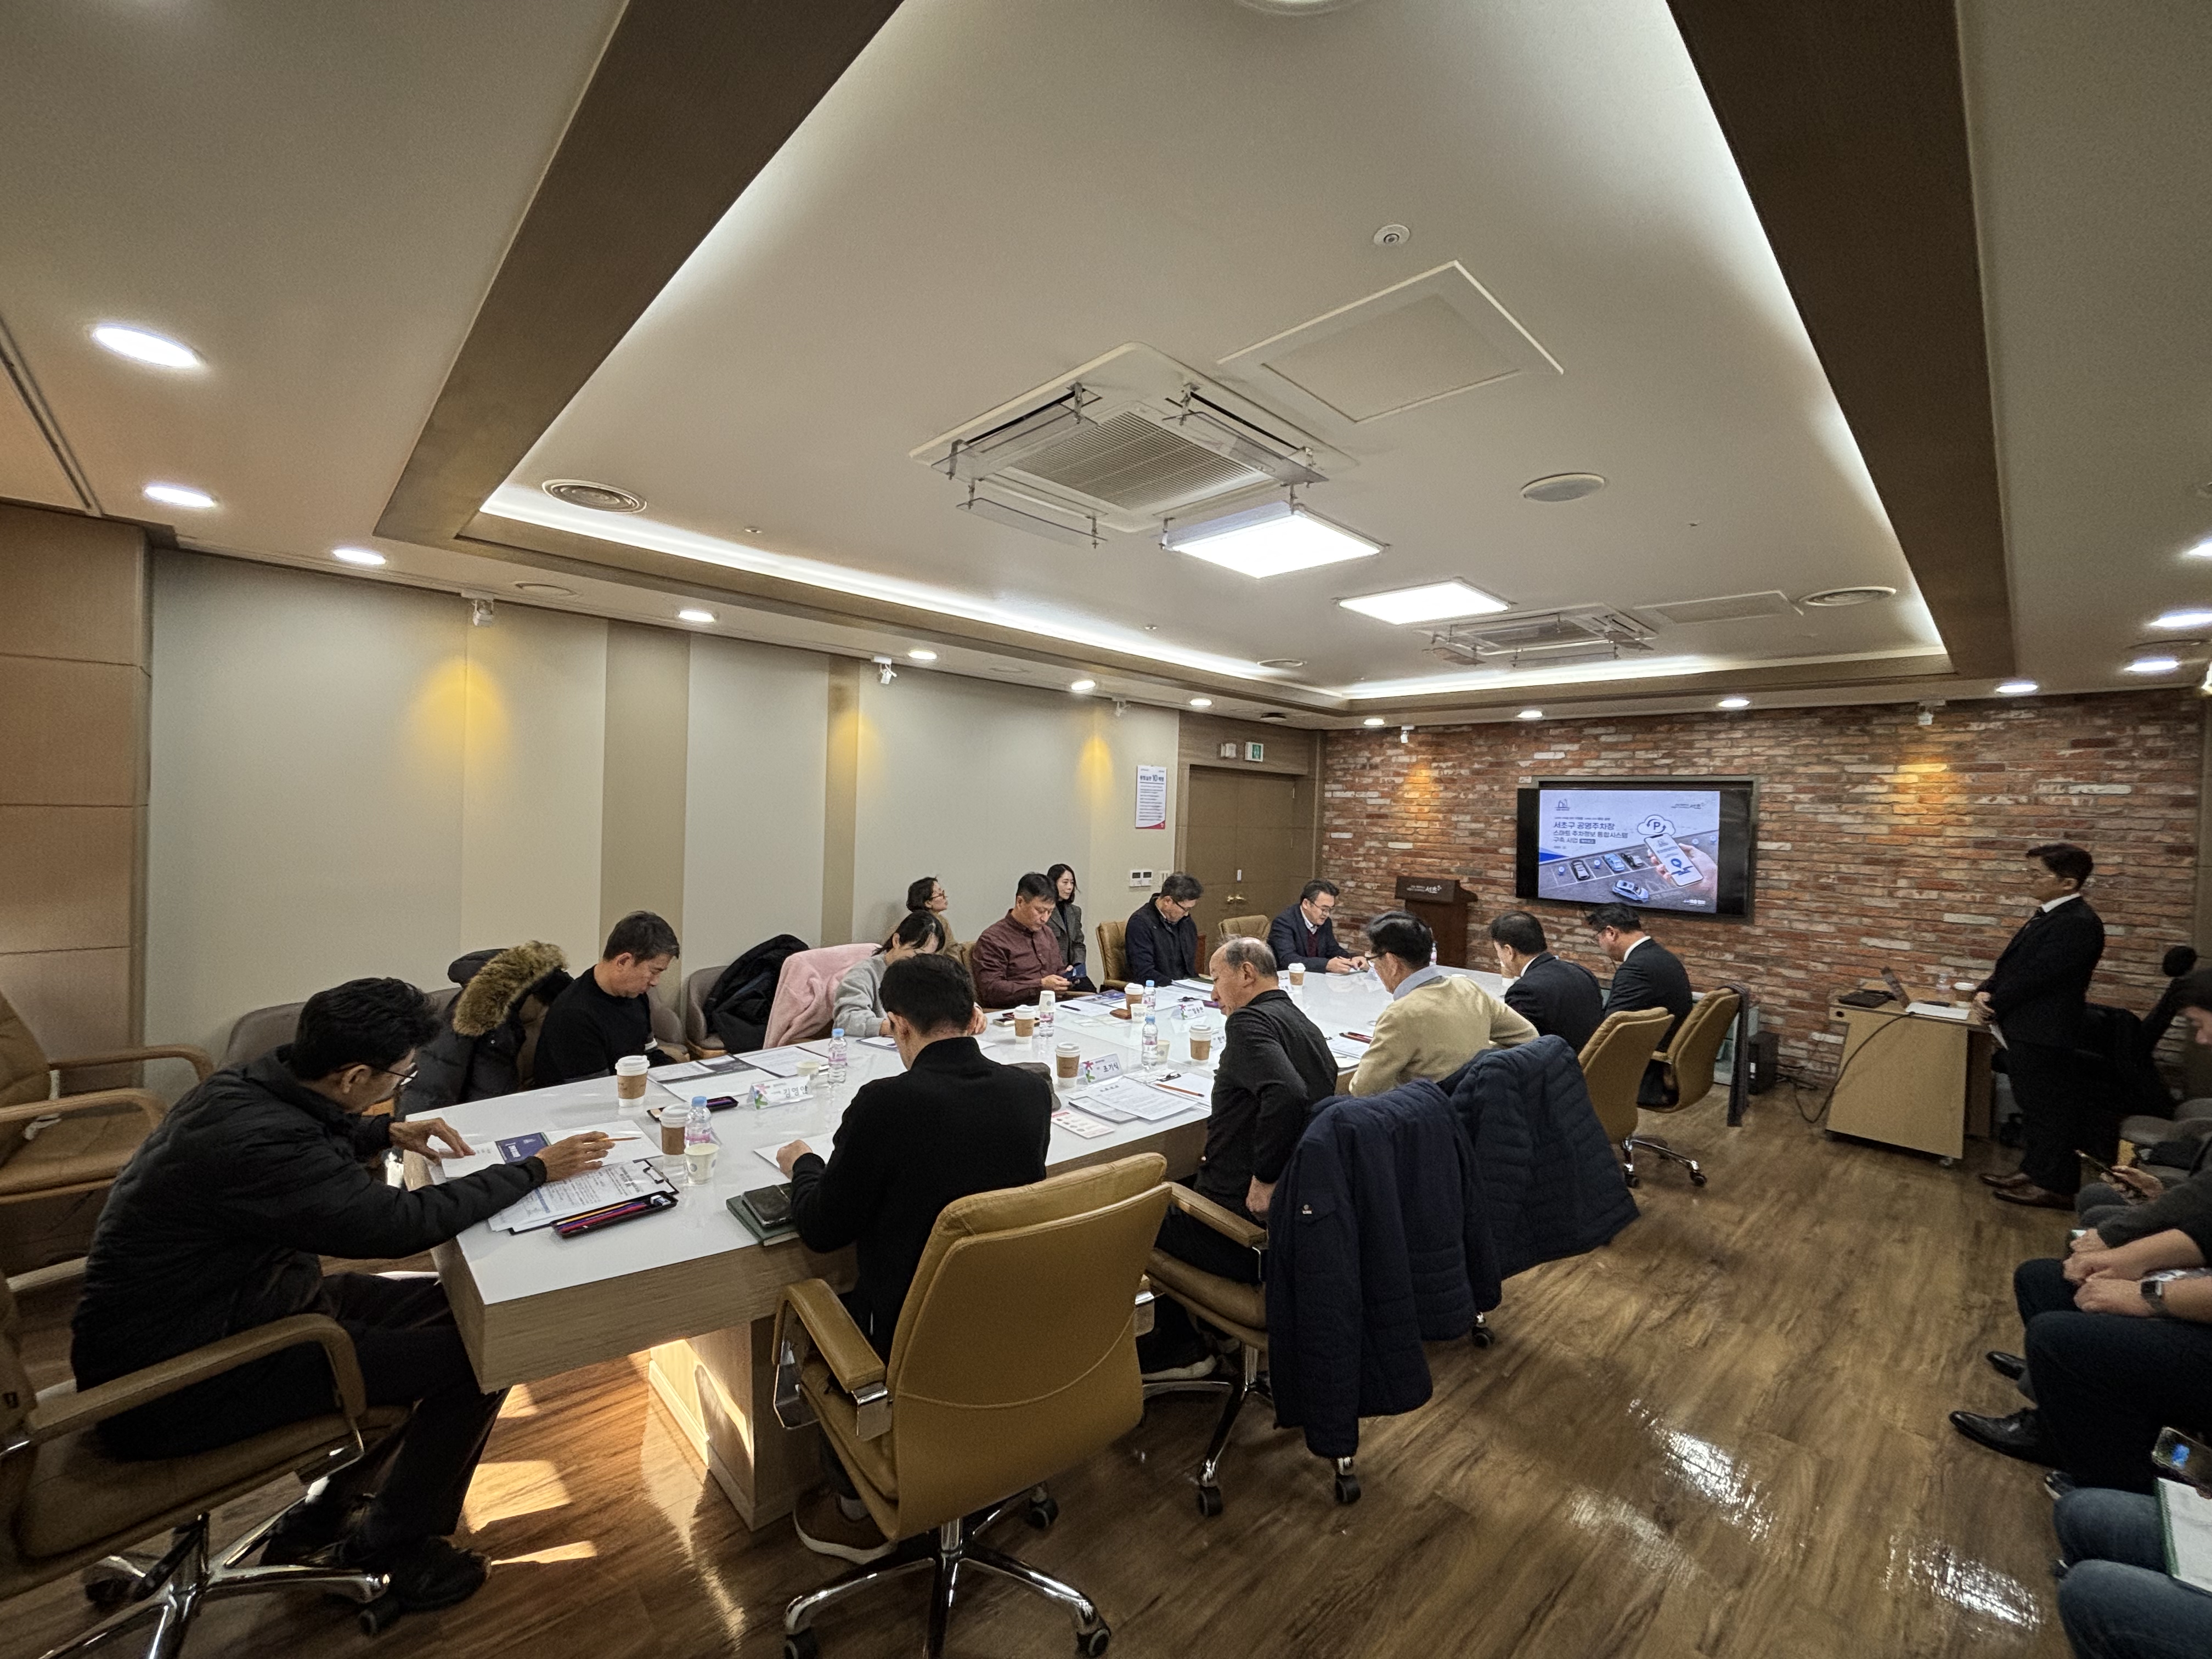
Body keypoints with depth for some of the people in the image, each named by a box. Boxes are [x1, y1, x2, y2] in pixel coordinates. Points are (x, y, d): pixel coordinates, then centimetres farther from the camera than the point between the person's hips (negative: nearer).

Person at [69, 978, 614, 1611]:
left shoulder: (245, 1084, -5)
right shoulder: (261, 1144, -33)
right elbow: (403, 1222, -29)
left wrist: (388, 1133, 8)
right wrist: (536, 1170, -19)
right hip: (174, 1386, -9)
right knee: (479, 1354, -12)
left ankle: (326, 1514, 24)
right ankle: (387, 1551, 14)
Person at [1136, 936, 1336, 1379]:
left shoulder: (1249, 1021, -19)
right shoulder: (1308, 1027, 9)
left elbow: (1287, 1096, -36)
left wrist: (1263, 1179, -25)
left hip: (1252, 1213, -9)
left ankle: (1179, 1350, 28)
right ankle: (1175, 1343, 34)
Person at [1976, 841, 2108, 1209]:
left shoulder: (2078, 923, -19)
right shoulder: (2047, 915, 11)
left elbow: (2036, 975, -21)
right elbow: (2011, 961, 13)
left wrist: (1994, 1004, -10)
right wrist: (1985, 992, -2)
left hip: (2044, 1033, -9)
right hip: (2024, 1029, 9)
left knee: (2049, 1109, 3)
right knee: (2033, 1106, 19)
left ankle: (2055, 1187, 16)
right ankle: (2034, 1171, 31)